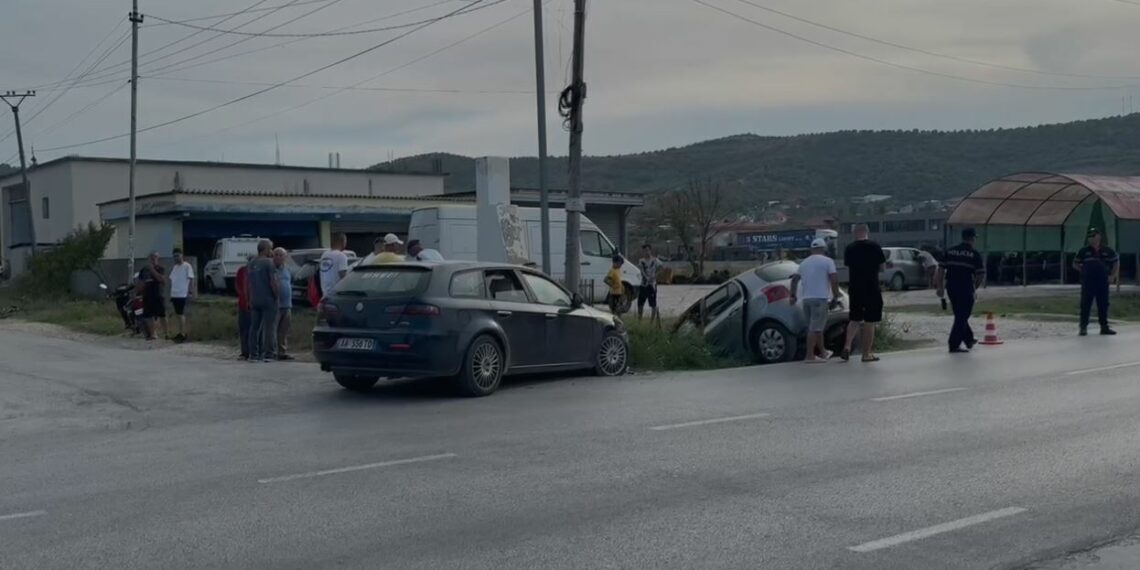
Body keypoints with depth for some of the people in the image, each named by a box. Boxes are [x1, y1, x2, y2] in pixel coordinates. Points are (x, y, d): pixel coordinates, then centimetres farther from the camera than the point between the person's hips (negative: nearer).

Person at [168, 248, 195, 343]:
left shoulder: (187, 266, -7)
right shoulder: (174, 267, 16)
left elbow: (191, 280, -10)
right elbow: (172, 280, 18)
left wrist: (191, 292, -16)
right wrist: (170, 294, 16)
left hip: (182, 295, -8)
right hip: (174, 295, 8)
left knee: (180, 314, -11)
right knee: (178, 314, 11)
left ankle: (182, 334, -10)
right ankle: (181, 333, 18)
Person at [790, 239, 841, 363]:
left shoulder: (804, 262, 16)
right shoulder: (827, 261, -2)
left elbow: (794, 279, 16)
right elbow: (834, 280, -10)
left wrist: (793, 295, 22)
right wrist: (835, 297, -3)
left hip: (806, 298, 6)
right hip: (820, 297, -6)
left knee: (817, 327, 17)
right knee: (815, 328, -8)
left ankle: (823, 352, 26)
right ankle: (810, 356, -11)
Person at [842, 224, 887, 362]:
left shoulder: (849, 249, 0)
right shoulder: (875, 247, -7)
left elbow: (848, 269, 5)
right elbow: (882, 267, 0)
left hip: (855, 289, 3)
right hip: (872, 289, -3)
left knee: (855, 319, 16)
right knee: (870, 321, 4)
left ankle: (847, 346, -3)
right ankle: (867, 354, 7)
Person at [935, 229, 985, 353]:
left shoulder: (949, 251, 8)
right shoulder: (975, 254, -6)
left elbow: (941, 270, 5)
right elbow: (981, 274, -7)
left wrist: (940, 287, 9)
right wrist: (975, 287, 11)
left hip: (951, 287, 6)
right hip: (966, 289, -5)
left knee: (960, 315, 21)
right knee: (962, 317, 0)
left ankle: (969, 339, 34)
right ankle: (954, 345, -3)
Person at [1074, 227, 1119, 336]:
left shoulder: (1107, 251, 5)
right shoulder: (1084, 251, 1)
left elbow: (1116, 261, 17)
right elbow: (1075, 264, 11)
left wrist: (1113, 275, 8)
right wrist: (1083, 271, 0)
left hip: (1103, 281, 2)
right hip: (1087, 282, -2)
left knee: (1103, 305, 7)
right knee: (1085, 305, -4)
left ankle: (1104, 327, 15)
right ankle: (1083, 327, -1)